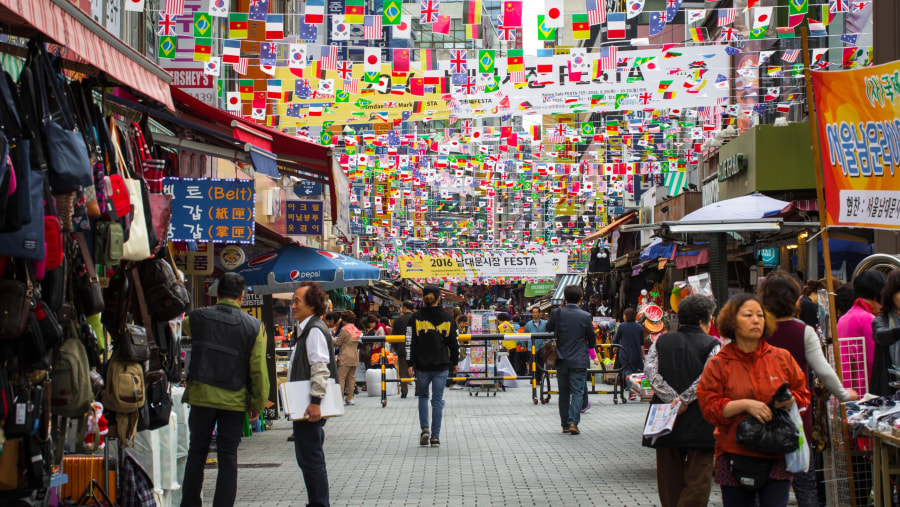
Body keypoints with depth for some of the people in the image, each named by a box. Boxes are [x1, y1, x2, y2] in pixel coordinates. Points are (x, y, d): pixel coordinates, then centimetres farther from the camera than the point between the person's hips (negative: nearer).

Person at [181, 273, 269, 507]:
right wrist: (257, 403, 5)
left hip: (201, 396, 1)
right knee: (228, 457, 5)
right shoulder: (253, 326, -5)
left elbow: (185, 326, 21)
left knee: (197, 453, 13)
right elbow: (259, 369, -4)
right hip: (234, 400, -1)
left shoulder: (197, 317, -3)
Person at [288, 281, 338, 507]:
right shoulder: (305, 329, 19)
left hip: (310, 406, -11)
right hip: (304, 406, 11)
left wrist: (315, 401, -26)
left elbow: (320, 368, -22)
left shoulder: (314, 330, -13)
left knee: (310, 458, -8)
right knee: (310, 457, 15)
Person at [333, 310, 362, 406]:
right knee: (351, 378, 11)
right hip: (355, 357, 7)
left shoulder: (344, 330, -11)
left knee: (341, 377, -4)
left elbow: (338, 343, -7)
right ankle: (350, 398, 12)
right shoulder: (356, 330, 10)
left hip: (345, 357, -7)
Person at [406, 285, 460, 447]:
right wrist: (455, 362, 16)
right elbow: (454, 342, 6)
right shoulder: (447, 317, 1)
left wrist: (410, 364, -1)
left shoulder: (416, 318, -3)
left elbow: (410, 343, -5)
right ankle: (435, 437, 4)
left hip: (422, 366, 0)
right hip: (442, 366, 0)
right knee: (437, 400, 5)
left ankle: (425, 428, 1)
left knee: (423, 396, 19)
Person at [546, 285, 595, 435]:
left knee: (564, 392, 12)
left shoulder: (557, 313, -7)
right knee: (577, 391, 2)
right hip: (579, 360, -2)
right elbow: (592, 340, 0)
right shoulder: (585, 316, -10)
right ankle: (573, 422, -12)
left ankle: (565, 424, 15)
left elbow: (548, 330, 10)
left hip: (562, 360, 2)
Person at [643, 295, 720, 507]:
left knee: (670, 481, 14)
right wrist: (685, 400, -15)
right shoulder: (712, 344, -3)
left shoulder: (661, 342, 8)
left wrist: (672, 399, -11)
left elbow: (650, 370, -7)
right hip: (700, 424, -4)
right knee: (697, 481, 1)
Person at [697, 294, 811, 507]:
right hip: (735, 458, -1)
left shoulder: (782, 358, 8)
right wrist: (745, 404, -16)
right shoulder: (718, 364, 2)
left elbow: (803, 394, 14)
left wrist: (789, 400, -9)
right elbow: (709, 406, -4)